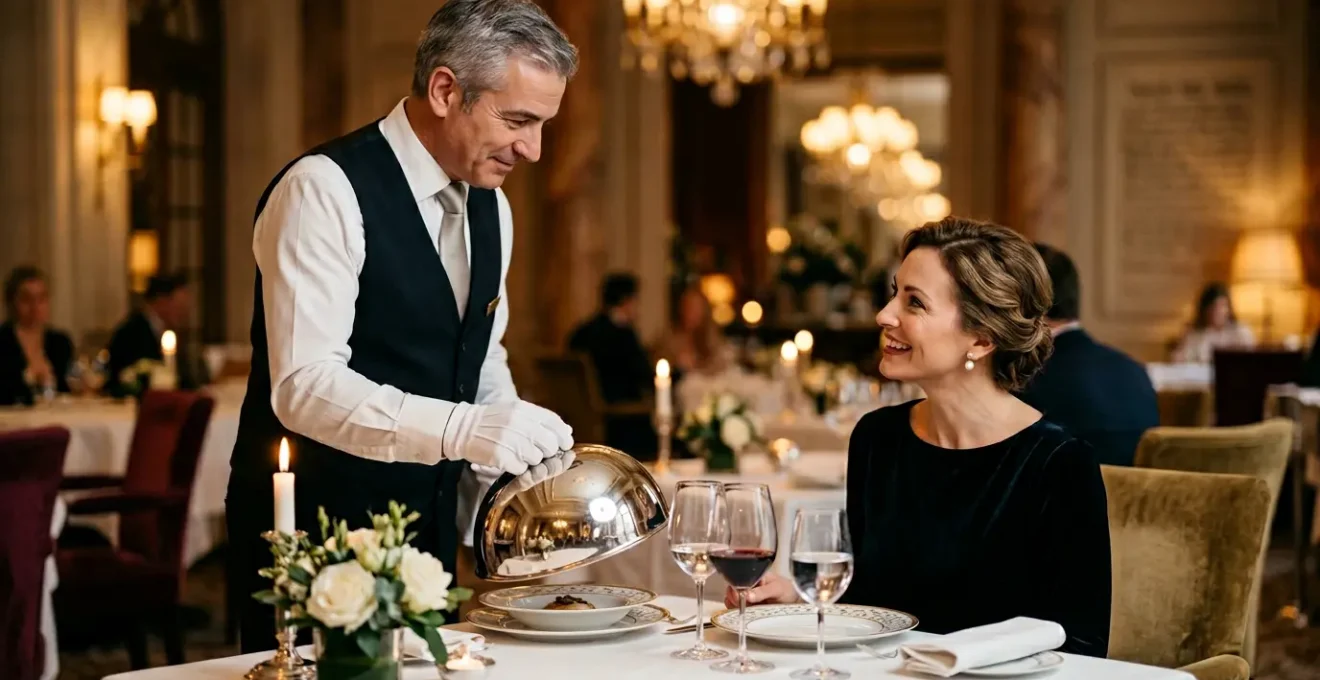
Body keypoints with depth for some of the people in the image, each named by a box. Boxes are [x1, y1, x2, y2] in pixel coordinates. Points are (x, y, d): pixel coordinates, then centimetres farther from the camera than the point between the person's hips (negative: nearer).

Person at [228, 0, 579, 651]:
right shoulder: (325, 189, -17)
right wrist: (461, 429, -36)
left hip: (429, 525, 7)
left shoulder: (491, 206, 8)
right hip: (312, 536, -7)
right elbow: (304, 385, -25)